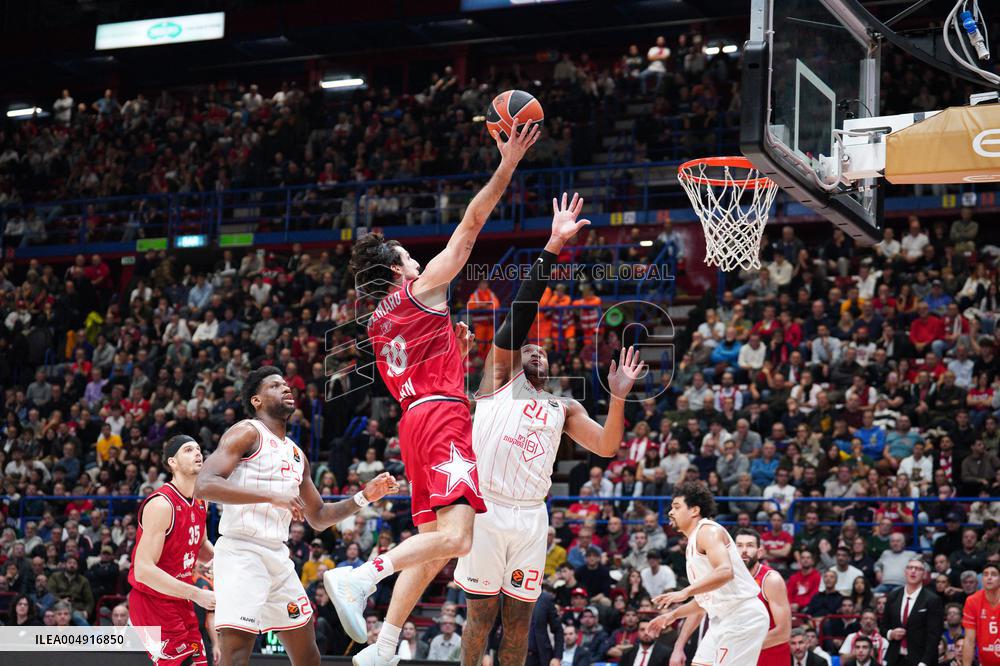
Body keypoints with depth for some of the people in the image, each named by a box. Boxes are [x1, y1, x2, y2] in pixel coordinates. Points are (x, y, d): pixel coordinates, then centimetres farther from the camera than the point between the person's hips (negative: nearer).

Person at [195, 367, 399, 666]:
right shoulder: (247, 433, -5)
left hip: (278, 557, 9)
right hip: (241, 553, -9)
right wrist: (271, 496, -24)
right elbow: (203, 486, -19)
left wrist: (365, 497, 13)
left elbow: (318, 518, 27)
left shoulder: (296, 454, 20)